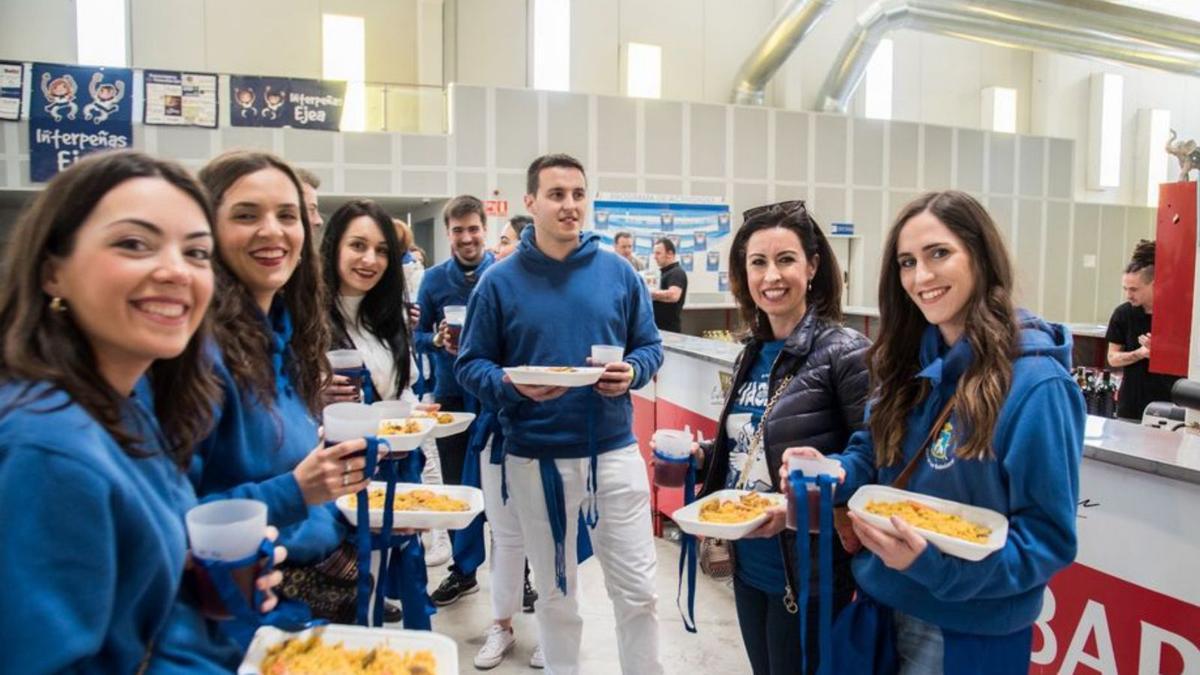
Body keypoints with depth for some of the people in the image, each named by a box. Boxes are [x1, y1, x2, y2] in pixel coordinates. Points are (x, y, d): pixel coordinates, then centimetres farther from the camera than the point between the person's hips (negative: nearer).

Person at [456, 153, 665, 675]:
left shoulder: (619, 273, 1)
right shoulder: (499, 282, -3)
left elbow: (650, 346, 8)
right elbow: (470, 364, -1)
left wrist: (633, 372, -13)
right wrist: (512, 387, -21)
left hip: (614, 450, 1)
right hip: (535, 458, 0)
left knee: (637, 589, 8)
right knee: (555, 593, 16)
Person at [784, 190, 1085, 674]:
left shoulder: (1035, 384, -18)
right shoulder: (909, 363, 0)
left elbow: (1048, 539, -16)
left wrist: (941, 565, -31)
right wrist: (833, 473, -12)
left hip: (968, 633, -5)